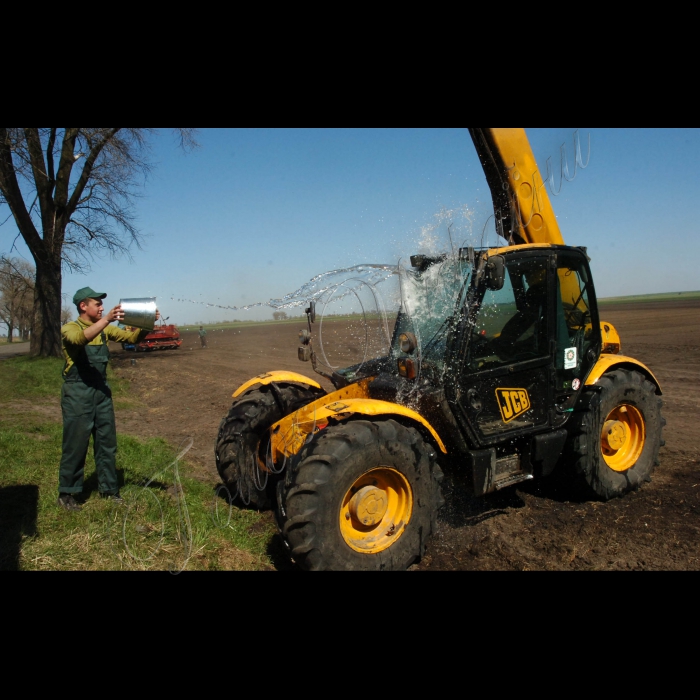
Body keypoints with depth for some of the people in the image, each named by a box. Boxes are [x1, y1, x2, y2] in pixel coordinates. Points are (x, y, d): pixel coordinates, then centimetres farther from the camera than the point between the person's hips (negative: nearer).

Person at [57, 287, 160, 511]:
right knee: (75, 444, 0)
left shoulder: (104, 329, 9)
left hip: (101, 390, 6)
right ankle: (67, 493, 13)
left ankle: (108, 488, 20)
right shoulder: (70, 328, -7)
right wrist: (107, 319, -42)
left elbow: (131, 337, 3)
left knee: (107, 441, 9)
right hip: (77, 392, -6)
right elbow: (81, 338, -30)